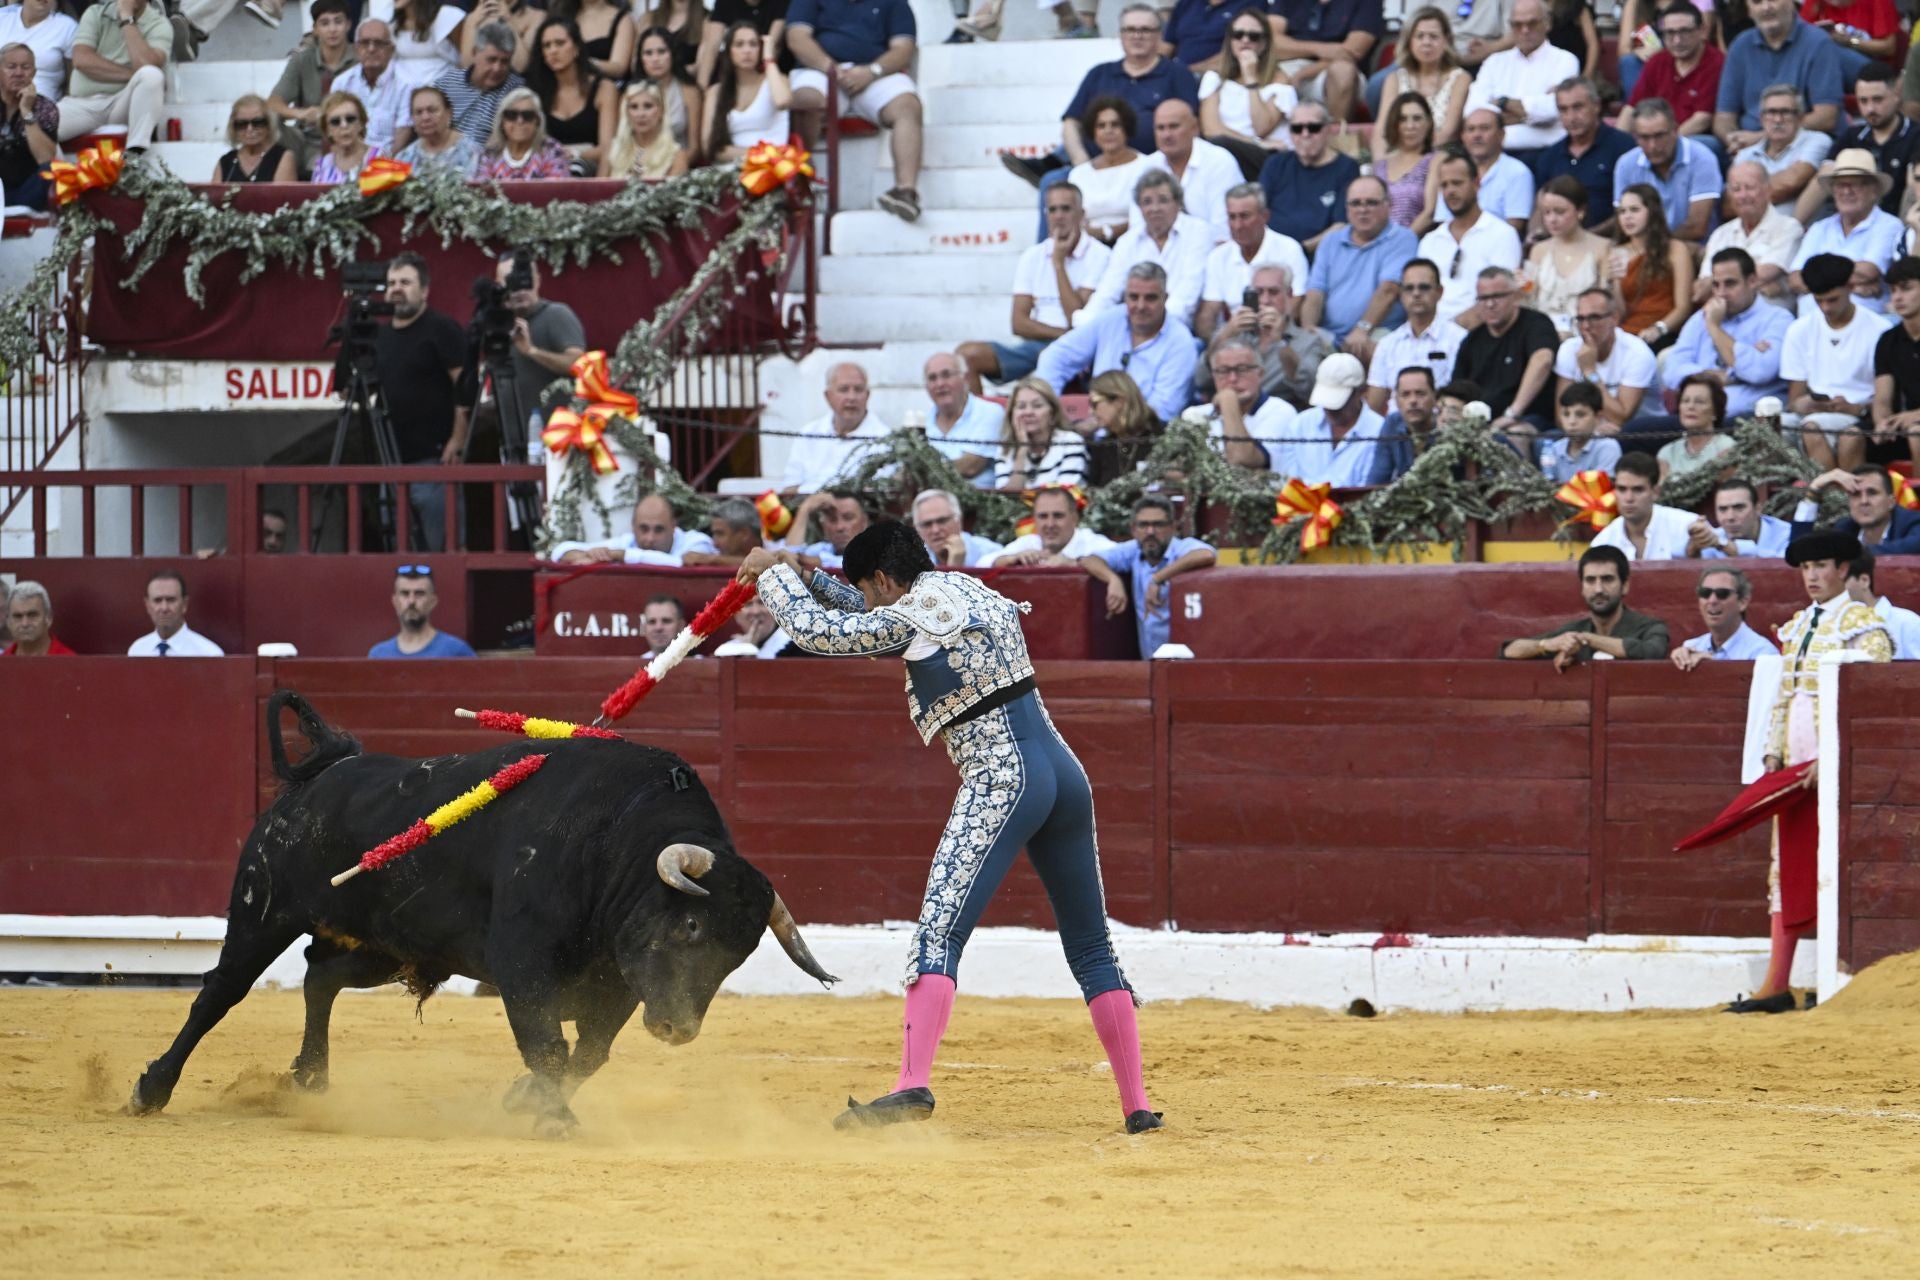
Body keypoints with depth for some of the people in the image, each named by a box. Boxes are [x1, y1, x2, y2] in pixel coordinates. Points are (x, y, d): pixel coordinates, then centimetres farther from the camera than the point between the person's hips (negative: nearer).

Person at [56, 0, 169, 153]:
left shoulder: (159, 25, 2)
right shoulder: (96, 13, 9)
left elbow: (146, 65, -18)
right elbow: (82, 60, -7)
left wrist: (127, 18, -13)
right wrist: (132, 75, -14)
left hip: (124, 104, 0)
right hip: (82, 104, 0)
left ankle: (134, 154, -36)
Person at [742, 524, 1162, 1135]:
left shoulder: (908, 619, -7)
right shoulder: (968, 589, 17)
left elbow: (814, 629, -2)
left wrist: (774, 574, 16)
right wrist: (804, 577, 29)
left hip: (1001, 784, -8)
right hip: (1064, 774, 8)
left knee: (937, 935, -13)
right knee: (1091, 945, 13)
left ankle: (912, 1084, -29)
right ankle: (1136, 1103, 13)